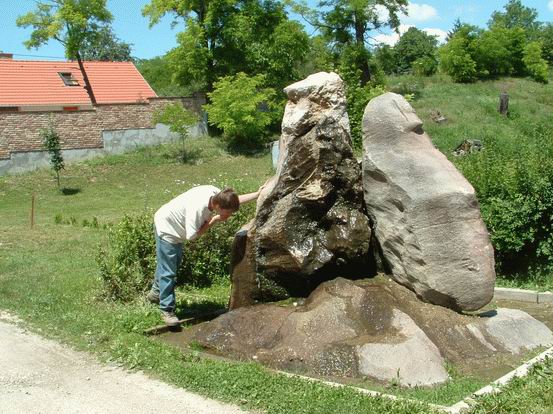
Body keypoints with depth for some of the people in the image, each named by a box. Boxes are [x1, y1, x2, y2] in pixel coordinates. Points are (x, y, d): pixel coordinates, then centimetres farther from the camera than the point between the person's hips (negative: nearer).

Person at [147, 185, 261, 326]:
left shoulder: (215, 193, -18)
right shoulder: (197, 208, -40)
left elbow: (234, 201, 0)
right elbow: (192, 236, -31)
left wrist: (257, 194, -4)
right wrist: (214, 220, -28)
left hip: (176, 228, 9)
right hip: (166, 228, -9)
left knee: (175, 262, 26)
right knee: (168, 271, -5)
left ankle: (156, 293, 48)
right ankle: (167, 310, 6)